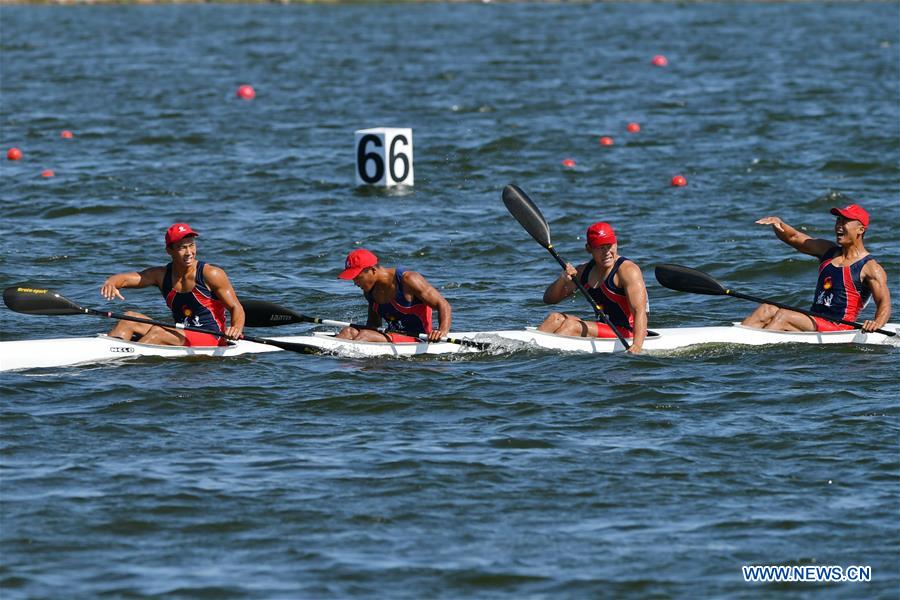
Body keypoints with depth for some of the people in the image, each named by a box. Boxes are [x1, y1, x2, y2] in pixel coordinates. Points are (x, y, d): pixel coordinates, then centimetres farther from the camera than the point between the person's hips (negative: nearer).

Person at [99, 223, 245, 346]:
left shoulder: (211, 274, -8)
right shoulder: (162, 275, 5)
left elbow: (236, 307, -6)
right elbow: (125, 279, -4)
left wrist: (236, 329, -29)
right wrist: (110, 283, -30)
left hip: (210, 339, -6)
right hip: (181, 337, 6)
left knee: (157, 332, -29)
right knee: (129, 318, -6)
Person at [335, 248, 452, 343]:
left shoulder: (407, 280, -13)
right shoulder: (370, 290, 9)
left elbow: (444, 305, -14)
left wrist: (442, 331, -31)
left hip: (417, 340, -7)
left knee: (365, 335, -28)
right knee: (348, 331, -15)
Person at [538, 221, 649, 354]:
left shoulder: (627, 270, -11)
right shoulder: (584, 270, 11)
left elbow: (639, 311, -22)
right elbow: (549, 299, 10)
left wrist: (637, 346, -39)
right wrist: (562, 279, -13)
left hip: (626, 334, -7)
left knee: (572, 325, -25)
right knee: (555, 318, -10)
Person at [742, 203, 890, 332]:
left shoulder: (870, 267, -4)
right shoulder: (827, 250, 18)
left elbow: (884, 304, -14)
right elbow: (793, 237, 18)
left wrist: (876, 323, -37)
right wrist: (777, 223, -4)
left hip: (838, 329, -7)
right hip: (813, 322, 7)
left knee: (782, 316, -25)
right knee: (766, 310, -11)